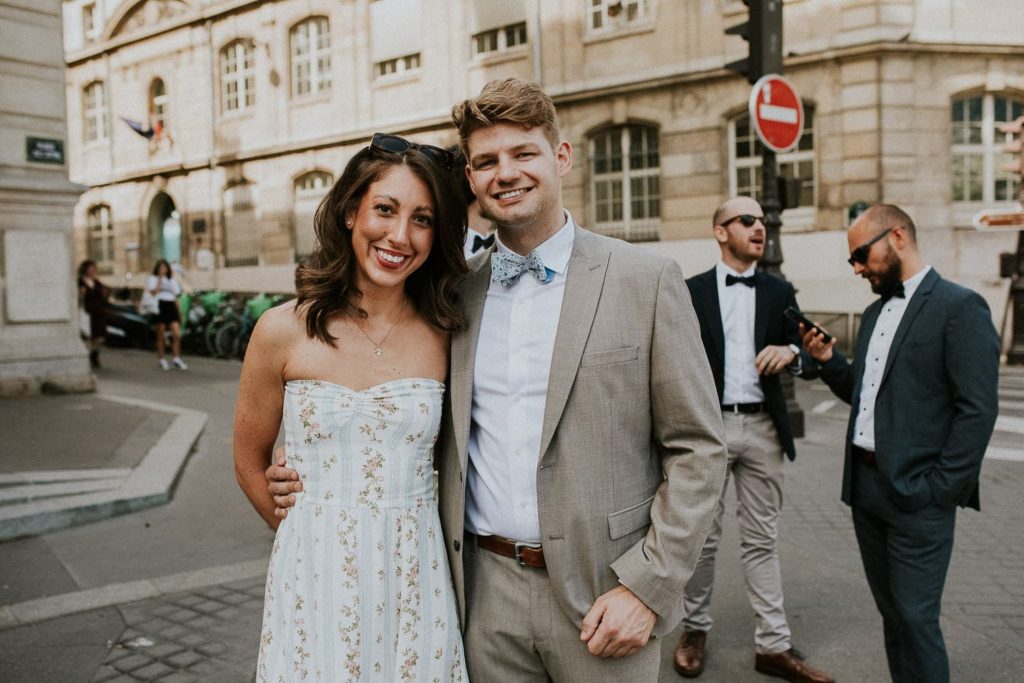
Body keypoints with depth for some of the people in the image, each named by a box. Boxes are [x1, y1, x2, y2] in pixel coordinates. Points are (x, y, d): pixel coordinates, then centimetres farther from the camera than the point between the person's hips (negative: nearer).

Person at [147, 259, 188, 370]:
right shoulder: (152, 279, 6)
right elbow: (153, 292, -11)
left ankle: (176, 358, -4)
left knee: (177, 334, -8)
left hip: (171, 306, 4)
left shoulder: (172, 279, 22)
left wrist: (178, 312, 15)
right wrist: (160, 279, -8)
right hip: (159, 307, -4)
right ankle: (162, 360, 6)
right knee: (161, 336, 0)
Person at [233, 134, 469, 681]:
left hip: (415, 576, 1)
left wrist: (392, 537, 1)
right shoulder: (283, 331, -8)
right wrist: (311, 534, 8)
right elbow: (249, 464, 4)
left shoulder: (445, 336, -5)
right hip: (316, 575, -1)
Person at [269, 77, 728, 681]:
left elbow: (698, 449, -5)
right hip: (485, 592, 3)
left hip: (603, 595, -2)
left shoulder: (648, 280, -6)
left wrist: (648, 586, -11)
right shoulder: (456, 295, 4)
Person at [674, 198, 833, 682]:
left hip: (763, 429, 2)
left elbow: (811, 364, 6)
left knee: (762, 541, 9)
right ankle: (695, 629, 26)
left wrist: (791, 352, -16)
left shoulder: (780, 292, 9)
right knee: (702, 537, 8)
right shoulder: (692, 291, 2)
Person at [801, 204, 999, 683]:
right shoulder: (875, 313, 15)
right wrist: (829, 360, 2)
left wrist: (941, 488, -15)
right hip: (865, 483, 8)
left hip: (916, 493, -7)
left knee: (915, 616, -2)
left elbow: (978, 409, -14)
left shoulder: (959, 306, -9)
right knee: (890, 610, 15)